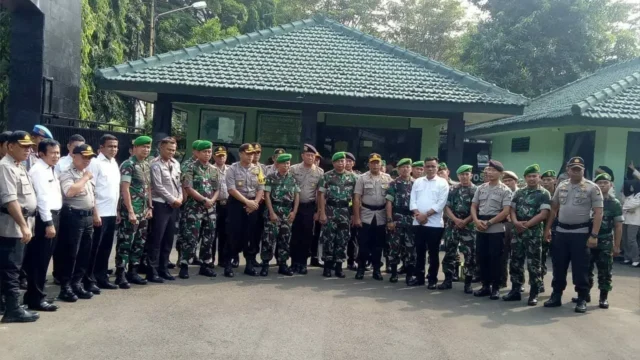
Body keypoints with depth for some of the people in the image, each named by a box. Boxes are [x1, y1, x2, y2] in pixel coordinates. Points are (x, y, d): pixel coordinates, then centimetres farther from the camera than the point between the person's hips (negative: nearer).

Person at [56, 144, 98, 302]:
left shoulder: (87, 173, 15)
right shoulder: (67, 174, -11)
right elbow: (70, 191, -29)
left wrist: (95, 213, 20)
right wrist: (85, 178, -17)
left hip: (87, 217, 8)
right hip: (73, 217, -8)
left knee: (85, 253, 12)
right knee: (70, 254, -2)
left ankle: (77, 283, 22)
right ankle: (65, 287, 7)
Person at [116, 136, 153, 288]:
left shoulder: (147, 165, 13)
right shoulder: (128, 165, -12)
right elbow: (125, 189, -17)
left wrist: (150, 208, 14)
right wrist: (130, 211, -20)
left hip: (143, 211, 8)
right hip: (131, 211, -8)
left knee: (139, 242, 12)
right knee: (125, 243, -4)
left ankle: (132, 272, 21)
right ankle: (120, 275, 3)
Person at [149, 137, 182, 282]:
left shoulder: (176, 164, 13)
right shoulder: (156, 165, -10)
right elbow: (158, 187, -14)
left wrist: (180, 198, 1)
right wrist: (173, 200, -10)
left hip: (174, 205, 7)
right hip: (160, 205, -7)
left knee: (168, 239, 11)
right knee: (156, 239, -3)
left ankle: (163, 269, 20)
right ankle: (152, 271, 4)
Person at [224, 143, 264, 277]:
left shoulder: (257, 169, 8)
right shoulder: (232, 169, -4)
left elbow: (261, 189, 7)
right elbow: (232, 189, -12)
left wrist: (254, 203, -8)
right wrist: (247, 202, -17)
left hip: (252, 205, 4)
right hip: (236, 204, -4)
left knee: (251, 235, 6)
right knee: (234, 234, -5)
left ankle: (250, 264, 14)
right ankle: (227, 264, 4)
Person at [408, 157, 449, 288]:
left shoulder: (442, 183, -1)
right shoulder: (417, 182, 11)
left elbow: (440, 204, -10)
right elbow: (413, 200, 5)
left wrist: (425, 215, -14)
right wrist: (418, 214, -10)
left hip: (434, 223, -4)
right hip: (418, 222, 4)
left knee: (433, 253, 4)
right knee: (419, 251, 11)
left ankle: (432, 279, 13)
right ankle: (419, 277, 20)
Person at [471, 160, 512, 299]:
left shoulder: (505, 190, -4)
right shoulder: (481, 188, 11)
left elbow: (506, 211, -12)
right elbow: (473, 206, 11)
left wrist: (489, 222, -14)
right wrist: (477, 221, -8)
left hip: (496, 229, -5)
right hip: (480, 229, 5)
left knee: (495, 259, -1)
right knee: (481, 257, 8)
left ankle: (495, 288, 9)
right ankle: (485, 285, 18)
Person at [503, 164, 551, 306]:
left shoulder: (544, 194, -2)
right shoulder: (518, 192, 12)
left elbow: (544, 214, -11)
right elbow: (512, 209, 10)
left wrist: (526, 224, -14)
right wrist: (516, 222, -10)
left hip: (534, 232, -5)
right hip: (517, 231, 5)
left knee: (534, 264, -1)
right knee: (515, 262, 8)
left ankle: (534, 294, 6)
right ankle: (515, 291, 17)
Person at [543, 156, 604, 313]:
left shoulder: (592, 188, -6)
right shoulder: (561, 186, 9)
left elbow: (598, 213, -9)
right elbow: (554, 208, 16)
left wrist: (594, 235, -16)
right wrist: (548, 228, 11)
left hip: (581, 233, -4)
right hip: (561, 232, 5)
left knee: (580, 268, 0)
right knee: (558, 265, 9)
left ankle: (582, 299, 12)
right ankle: (556, 295, 20)